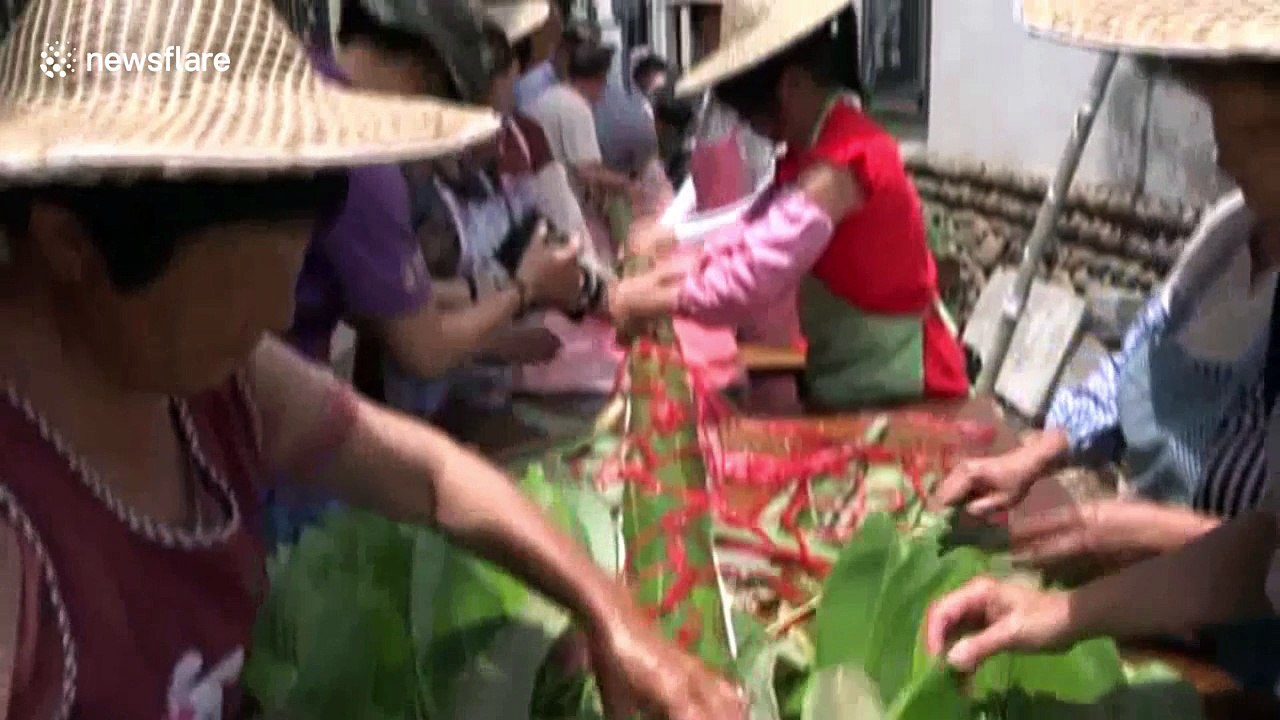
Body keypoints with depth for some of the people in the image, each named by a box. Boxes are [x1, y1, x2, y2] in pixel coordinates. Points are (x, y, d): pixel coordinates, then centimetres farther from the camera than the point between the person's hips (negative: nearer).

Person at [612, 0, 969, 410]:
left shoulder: (836, 168, -26)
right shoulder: (822, 148, 7)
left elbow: (761, 275, -32)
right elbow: (762, 235, 9)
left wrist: (662, 300, -21)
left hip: (890, 383, -9)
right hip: (856, 374, 9)